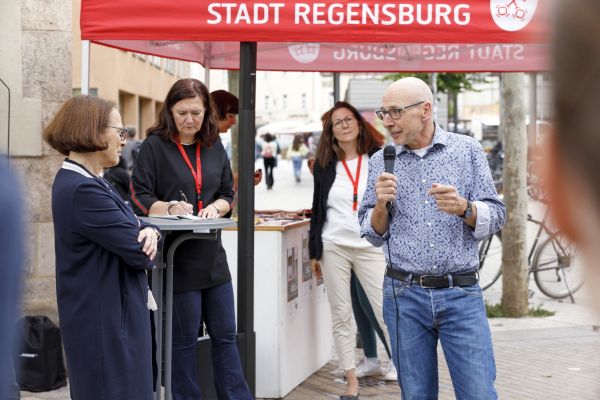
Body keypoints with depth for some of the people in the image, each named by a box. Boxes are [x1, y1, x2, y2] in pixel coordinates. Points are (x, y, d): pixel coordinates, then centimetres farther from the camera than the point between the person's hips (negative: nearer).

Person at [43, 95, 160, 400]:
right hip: (105, 321, -10)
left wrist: (148, 231, -9)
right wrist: (144, 242, 1)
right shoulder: (84, 191, -22)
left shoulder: (84, 181, 11)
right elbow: (139, 254, -22)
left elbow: (133, 225, 13)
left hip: (110, 315, 10)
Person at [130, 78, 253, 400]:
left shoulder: (214, 146, 9)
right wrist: (170, 208, -28)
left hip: (212, 256, 5)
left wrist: (216, 207, -9)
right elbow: (140, 199, -10)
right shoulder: (154, 146, -6)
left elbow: (228, 194, 13)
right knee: (184, 340, 5)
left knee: (225, 335, 11)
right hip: (175, 257, -5)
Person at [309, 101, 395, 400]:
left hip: (372, 247, -2)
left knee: (388, 313, -7)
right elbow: (318, 209, 11)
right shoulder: (324, 165, 7)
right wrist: (314, 252, 9)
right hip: (334, 247, 2)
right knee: (341, 317, 5)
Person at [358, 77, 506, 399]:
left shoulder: (468, 150, 3)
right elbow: (373, 235, 8)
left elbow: (496, 217, 1)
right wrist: (381, 204, -11)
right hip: (404, 296, 2)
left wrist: (463, 208, -18)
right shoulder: (381, 162, 6)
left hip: (462, 293, -1)